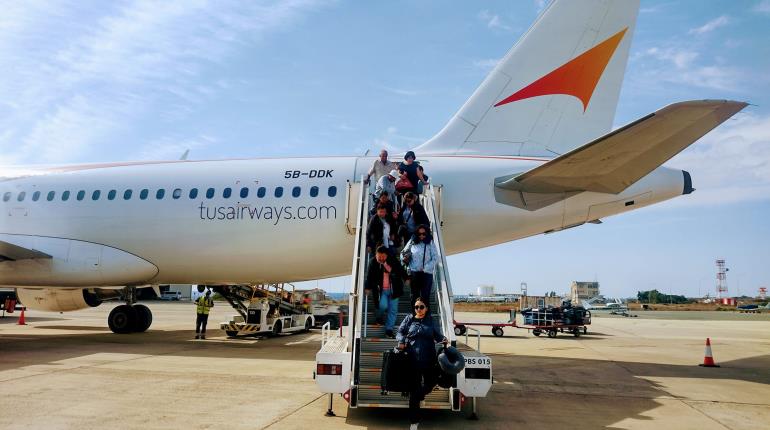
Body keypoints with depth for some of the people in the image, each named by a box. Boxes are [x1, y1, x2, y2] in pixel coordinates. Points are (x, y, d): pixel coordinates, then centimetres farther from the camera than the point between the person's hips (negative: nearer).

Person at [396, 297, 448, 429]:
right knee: (414, 389, 3)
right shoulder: (409, 319, 8)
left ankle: (418, 396, 45)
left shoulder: (431, 321, 9)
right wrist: (401, 341, -12)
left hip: (429, 359, 1)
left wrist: (443, 339, -14)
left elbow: (437, 334, 7)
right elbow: (400, 332, 8)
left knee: (430, 383, 10)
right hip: (413, 359, -1)